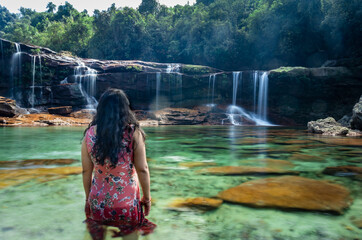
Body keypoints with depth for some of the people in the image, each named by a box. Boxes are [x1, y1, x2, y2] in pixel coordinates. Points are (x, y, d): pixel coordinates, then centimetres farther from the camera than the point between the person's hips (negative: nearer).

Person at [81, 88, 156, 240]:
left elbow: (86, 171, -2)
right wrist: (147, 197, 0)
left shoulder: (90, 134, -8)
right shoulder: (133, 133, -16)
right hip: (127, 205, -2)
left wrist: (88, 198, 13)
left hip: (98, 204, 3)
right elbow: (142, 169, -14)